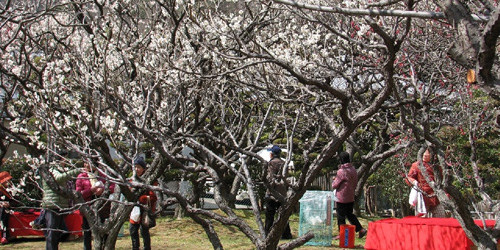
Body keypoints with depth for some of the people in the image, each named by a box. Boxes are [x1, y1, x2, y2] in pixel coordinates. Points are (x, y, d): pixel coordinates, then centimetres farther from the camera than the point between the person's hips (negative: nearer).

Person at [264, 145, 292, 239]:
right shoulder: (283, 163, 11)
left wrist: (270, 190, -12)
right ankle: (286, 234, 11)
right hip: (282, 192, 6)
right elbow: (285, 177, 15)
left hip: (272, 192, -6)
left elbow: (271, 177, -14)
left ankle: (268, 234, 1)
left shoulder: (272, 163, -9)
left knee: (269, 214, 0)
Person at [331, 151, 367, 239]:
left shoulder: (341, 171, -19)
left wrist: (334, 179, 7)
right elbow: (355, 183, 15)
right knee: (350, 214, 19)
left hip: (342, 198, -8)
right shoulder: (353, 170, 5)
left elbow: (334, 185, -11)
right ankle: (361, 230, 12)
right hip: (351, 197, 8)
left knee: (341, 216, 4)